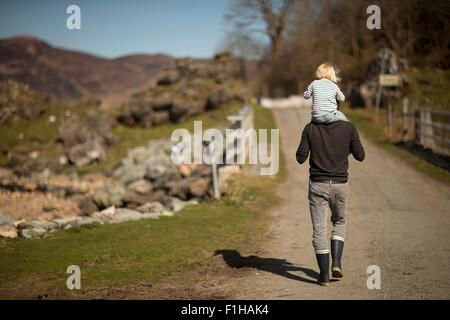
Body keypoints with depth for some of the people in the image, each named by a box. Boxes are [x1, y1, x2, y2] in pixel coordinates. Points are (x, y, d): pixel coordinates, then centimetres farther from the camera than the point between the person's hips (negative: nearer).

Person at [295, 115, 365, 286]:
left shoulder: (310, 128, -5)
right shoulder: (348, 127, -6)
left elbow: (300, 158, -3)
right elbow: (360, 156, 0)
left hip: (318, 185, -1)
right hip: (340, 185, 1)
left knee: (319, 230, 5)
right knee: (339, 222, 23)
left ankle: (324, 275, 3)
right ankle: (336, 262, 7)